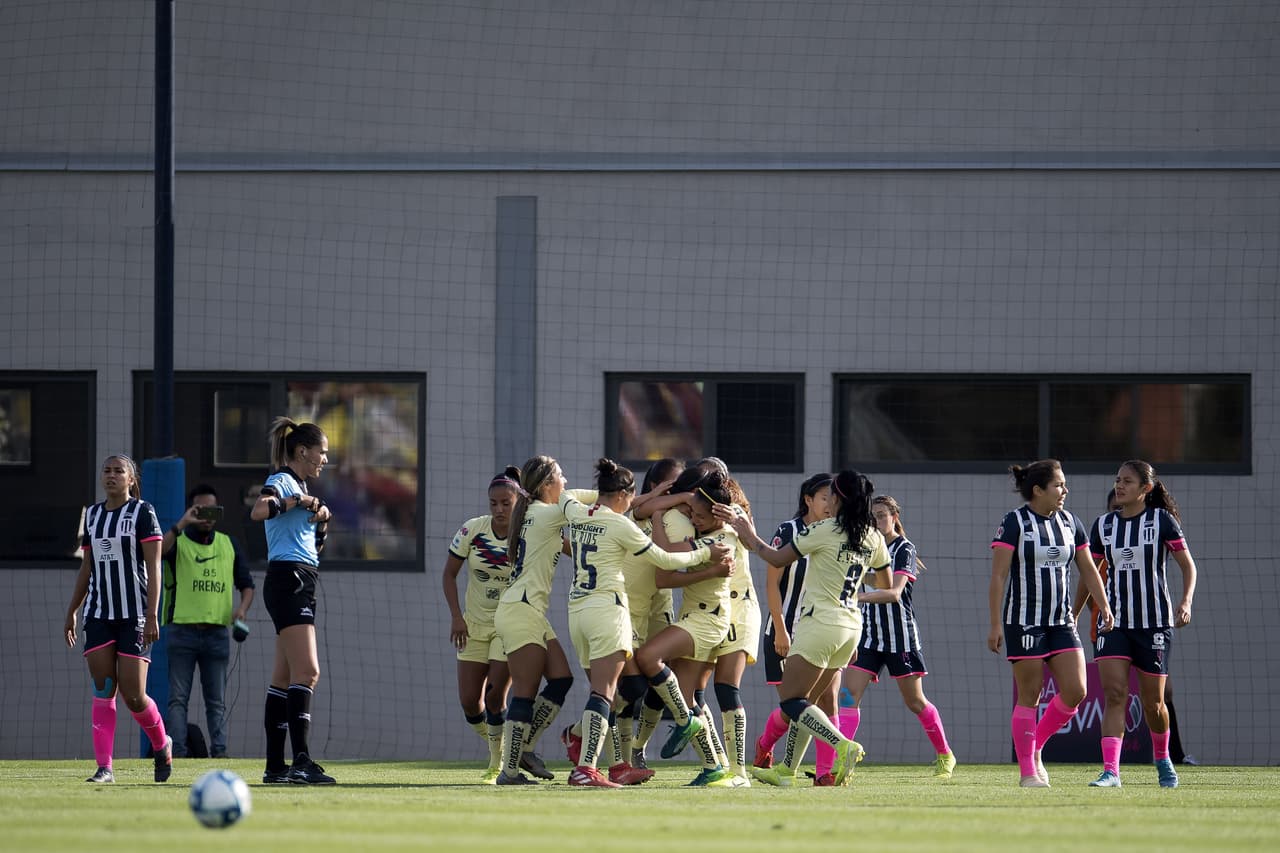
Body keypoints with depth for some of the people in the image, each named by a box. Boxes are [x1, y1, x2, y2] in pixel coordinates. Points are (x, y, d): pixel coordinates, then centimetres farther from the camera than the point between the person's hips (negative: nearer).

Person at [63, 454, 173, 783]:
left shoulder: (142, 513, -3)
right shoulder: (92, 515, 13)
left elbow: (153, 567, -8)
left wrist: (152, 615, -15)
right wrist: (71, 613, 17)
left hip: (134, 616, -5)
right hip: (98, 615, 5)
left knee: (133, 695, -7)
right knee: (103, 691, -4)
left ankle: (162, 744, 20)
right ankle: (104, 767, -5)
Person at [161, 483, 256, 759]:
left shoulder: (228, 545, 14)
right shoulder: (178, 541, 2)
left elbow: (246, 583, 17)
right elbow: (158, 551, -21)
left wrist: (242, 608, -2)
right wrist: (182, 524, -25)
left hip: (217, 632, 3)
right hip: (181, 630, -3)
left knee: (216, 701, 3)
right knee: (178, 698, -4)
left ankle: (219, 751, 2)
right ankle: (177, 752, -8)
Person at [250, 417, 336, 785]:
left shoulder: (300, 487, 22)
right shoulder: (282, 482, -7)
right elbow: (258, 510, -30)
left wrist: (321, 522, 10)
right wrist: (299, 501, -19)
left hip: (299, 585, 10)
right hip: (288, 578, -10)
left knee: (285, 678, 8)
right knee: (307, 671, -18)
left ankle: (275, 765, 8)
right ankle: (301, 761, -25)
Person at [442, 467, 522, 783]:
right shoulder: (472, 530, -9)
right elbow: (450, 573, 1)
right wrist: (456, 617, -6)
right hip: (474, 625, 3)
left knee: (495, 695, -14)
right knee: (469, 701, -1)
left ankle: (498, 766, 2)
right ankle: (493, 743, 27)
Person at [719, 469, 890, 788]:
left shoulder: (824, 530, -12)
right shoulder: (874, 538, 6)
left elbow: (777, 559, -4)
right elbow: (885, 584, 21)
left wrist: (748, 534, 10)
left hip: (821, 622, -7)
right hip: (852, 625, 7)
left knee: (791, 700, -6)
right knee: (805, 700, 17)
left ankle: (843, 746, -25)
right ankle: (787, 770, 19)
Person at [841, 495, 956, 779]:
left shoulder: (904, 549, -10)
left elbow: (894, 592, -26)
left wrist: (859, 596, -39)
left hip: (900, 636, -5)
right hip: (867, 634, 5)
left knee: (915, 702, 6)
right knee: (849, 695, -11)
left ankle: (945, 756, 26)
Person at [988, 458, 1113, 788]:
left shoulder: (1070, 523, 9)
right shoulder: (1014, 523, -8)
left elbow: (1088, 569, 16)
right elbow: (998, 576, -10)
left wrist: (1104, 606, 5)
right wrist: (995, 624, -14)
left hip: (1061, 622, 6)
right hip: (1024, 622, -6)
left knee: (1075, 691, -5)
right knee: (1029, 696, -3)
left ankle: (1035, 747, 15)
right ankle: (1028, 772, 4)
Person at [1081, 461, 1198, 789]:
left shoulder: (1162, 520, -3)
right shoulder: (1103, 525, 6)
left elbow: (1188, 565, -1)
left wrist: (1186, 601, -16)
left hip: (1155, 622, -2)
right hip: (1114, 622, 2)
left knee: (1152, 701, 5)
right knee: (1114, 693, -13)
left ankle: (1162, 759, 32)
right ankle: (1111, 771, -19)